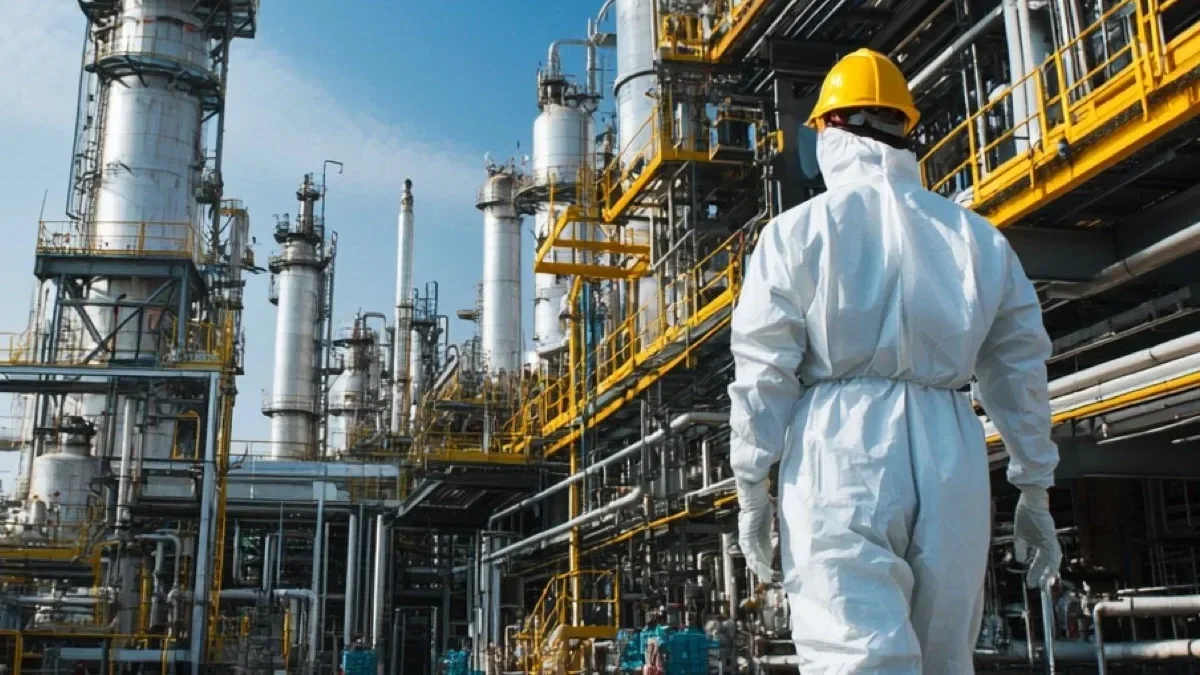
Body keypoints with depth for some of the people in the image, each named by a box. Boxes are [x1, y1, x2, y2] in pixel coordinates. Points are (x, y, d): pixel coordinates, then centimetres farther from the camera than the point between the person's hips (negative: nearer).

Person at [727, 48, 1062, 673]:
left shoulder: (797, 232, 3)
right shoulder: (978, 237, 14)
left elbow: (763, 373, -2)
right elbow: (1021, 373, 15)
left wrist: (750, 488, 4)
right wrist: (1034, 490, 21)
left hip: (840, 453, -4)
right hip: (951, 459, 4)